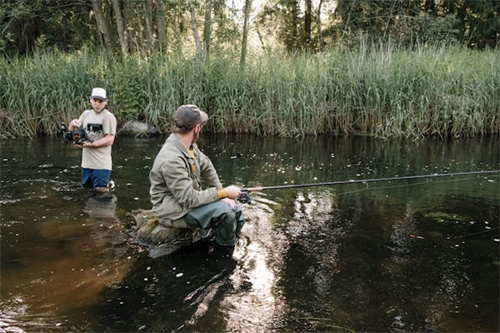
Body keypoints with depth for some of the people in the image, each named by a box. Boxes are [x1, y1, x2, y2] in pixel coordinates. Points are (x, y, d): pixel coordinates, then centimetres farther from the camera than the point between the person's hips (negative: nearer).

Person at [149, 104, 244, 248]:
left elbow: (207, 168, 9)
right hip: (173, 211, -9)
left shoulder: (189, 145, -3)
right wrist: (223, 192, -21)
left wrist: (222, 196, -1)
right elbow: (189, 199, -28)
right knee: (223, 212, -26)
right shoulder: (171, 159, -30)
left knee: (236, 212, 2)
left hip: (188, 199, 9)